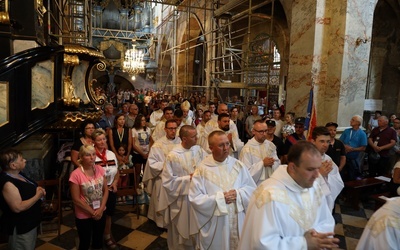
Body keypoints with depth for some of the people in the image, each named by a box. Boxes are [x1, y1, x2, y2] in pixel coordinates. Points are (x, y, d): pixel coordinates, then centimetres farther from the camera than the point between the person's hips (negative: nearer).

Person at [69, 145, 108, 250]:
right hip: (84, 216, -4)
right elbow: (76, 200, -16)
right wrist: (92, 212, -13)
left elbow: (106, 190, -1)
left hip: (100, 213, 4)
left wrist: (101, 209, -11)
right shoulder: (76, 174, -20)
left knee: (98, 241, 20)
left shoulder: (99, 169, -6)